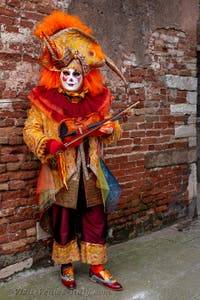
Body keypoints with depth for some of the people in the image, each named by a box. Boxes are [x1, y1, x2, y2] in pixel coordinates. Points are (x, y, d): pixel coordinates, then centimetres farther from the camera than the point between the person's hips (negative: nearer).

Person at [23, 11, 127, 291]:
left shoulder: (97, 99, 3)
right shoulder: (44, 99, -6)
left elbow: (111, 126, 12)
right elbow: (30, 130, -5)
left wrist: (111, 129, -12)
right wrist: (48, 144, -24)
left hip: (90, 172, 3)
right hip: (61, 173, -2)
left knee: (96, 220, 9)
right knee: (63, 221, 11)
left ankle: (97, 268, 26)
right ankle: (66, 266, 32)